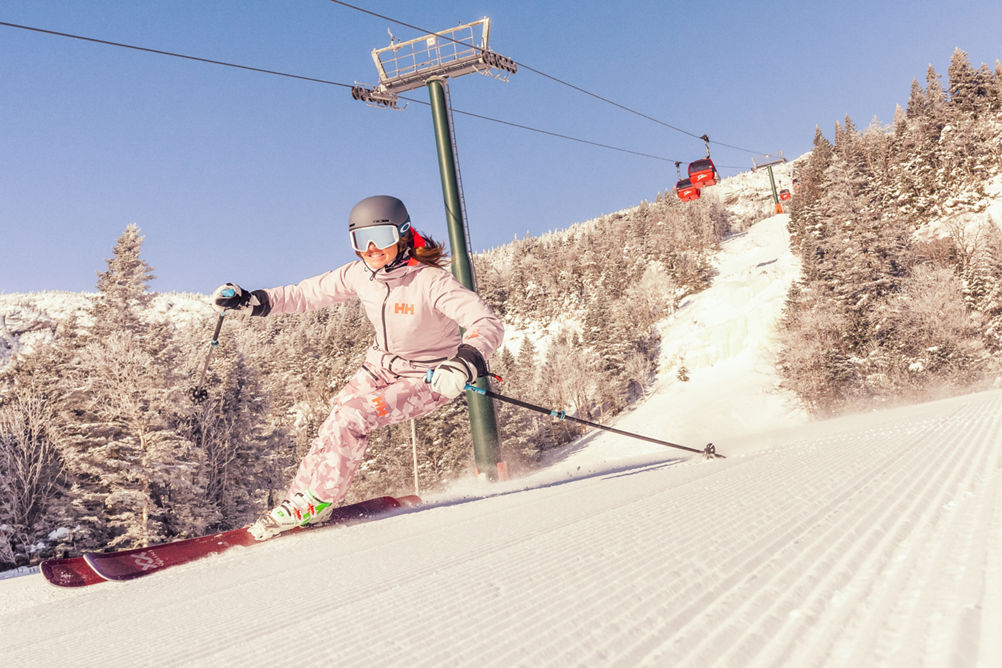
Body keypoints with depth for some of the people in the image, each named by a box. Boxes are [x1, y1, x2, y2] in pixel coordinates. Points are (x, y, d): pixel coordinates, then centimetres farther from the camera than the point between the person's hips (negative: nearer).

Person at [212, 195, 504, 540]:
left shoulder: (430, 281, -29)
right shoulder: (359, 274, -11)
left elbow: (488, 323, -37)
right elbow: (307, 293, 3)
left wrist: (466, 362, -56)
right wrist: (252, 301, -5)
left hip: (427, 378, -6)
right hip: (381, 364, 6)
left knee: (351, 416, -20)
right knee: (338, 419, -13)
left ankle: (317, 500, -2)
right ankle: (299, 496, 2)